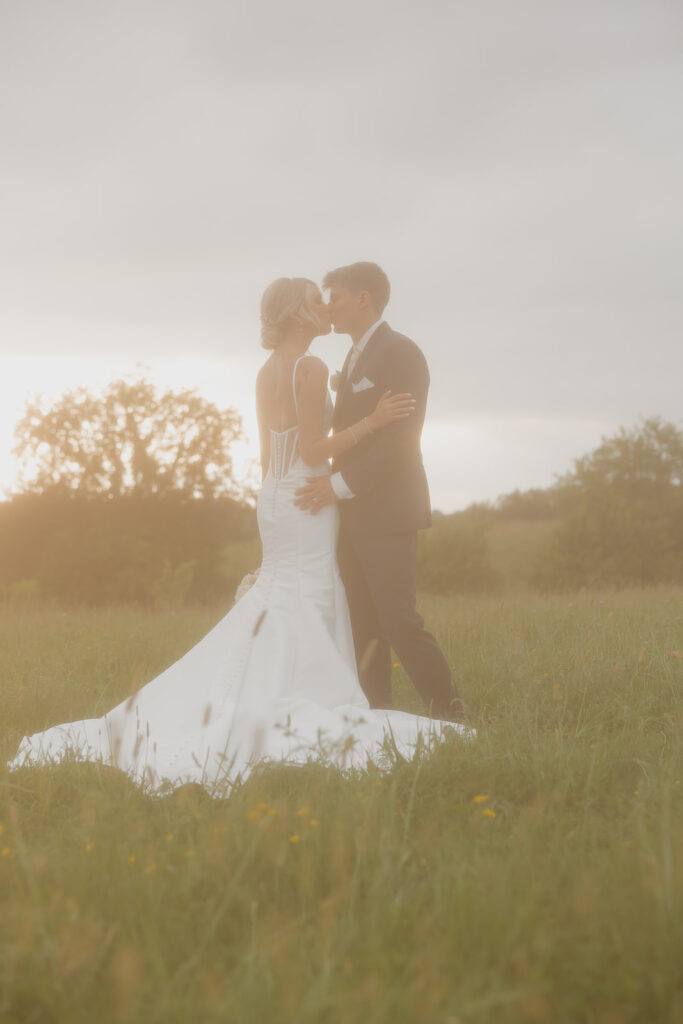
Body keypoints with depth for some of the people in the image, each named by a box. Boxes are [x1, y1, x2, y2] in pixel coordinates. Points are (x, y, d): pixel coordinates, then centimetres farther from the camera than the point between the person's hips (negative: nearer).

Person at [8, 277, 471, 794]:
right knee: (300, 617, -6)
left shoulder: (267, 373, 12)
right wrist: (371, 421, -18)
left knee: (276, 606, 13)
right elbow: (313, 451, -18)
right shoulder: (311, 368, -14)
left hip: (273, 500, 9)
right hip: (307, 501, -9)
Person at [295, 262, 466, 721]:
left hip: (388, 512, -9)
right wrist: (338, 486, 9)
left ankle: (450, 715, -1)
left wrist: (343, 484, -20)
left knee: (400, 622, -10)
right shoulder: (356, 359, 20)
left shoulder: (400, 353, -9)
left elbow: (402, 437, -18)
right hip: (354, 516, 9)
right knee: (364, 628, 6)